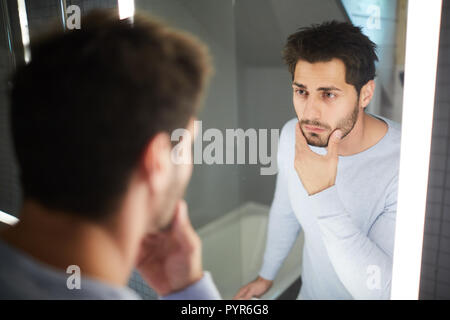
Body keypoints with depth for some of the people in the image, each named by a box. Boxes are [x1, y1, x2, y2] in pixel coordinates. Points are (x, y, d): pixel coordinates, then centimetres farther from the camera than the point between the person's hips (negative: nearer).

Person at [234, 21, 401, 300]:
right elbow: (285, 211, 1)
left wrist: (323, 194, -40)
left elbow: (379, 290, -32)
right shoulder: (293, 136, -15)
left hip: (365, 292, -3)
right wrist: (267, 275, 12)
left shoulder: (405, 165, -30)